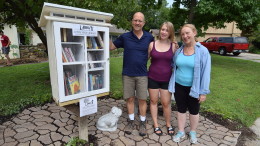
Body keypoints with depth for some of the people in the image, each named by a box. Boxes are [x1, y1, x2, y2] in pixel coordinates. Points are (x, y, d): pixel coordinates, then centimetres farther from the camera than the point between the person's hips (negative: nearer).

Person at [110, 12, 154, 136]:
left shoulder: (149, 37, 0)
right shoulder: (125, 37, -1)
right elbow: (111, 47, 6)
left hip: (142, 74, 0)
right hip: (127, 74, 1)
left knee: (142, 99, 8)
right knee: (130, 98, 11)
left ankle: (143, 123, 27)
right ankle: (131, 121, 30)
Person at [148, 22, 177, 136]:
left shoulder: (173, 46, -3)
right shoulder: (152, 44, -3)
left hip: (167, 79, 0)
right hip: (153, 78, 1)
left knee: (166, 103, 8)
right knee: (153, 101, 11)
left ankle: (168, 124, 32)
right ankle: (156, 124, 29)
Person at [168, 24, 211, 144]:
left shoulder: (203, 51, -12)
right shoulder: (179, 50, -1)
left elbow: (206, 72, -11)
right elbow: (173, 65, 13)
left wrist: (203, 92, -11)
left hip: (193, 88, -2)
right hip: (179, 86, 3)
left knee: (194, 111, 16)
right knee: (181, 109, 15)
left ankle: (193, 132, 38)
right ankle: (181, 132, 34)